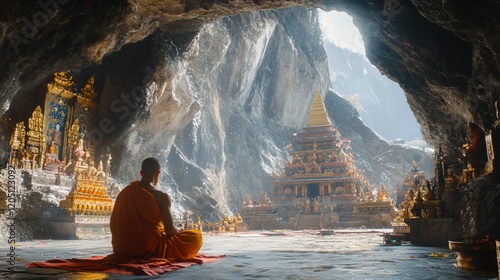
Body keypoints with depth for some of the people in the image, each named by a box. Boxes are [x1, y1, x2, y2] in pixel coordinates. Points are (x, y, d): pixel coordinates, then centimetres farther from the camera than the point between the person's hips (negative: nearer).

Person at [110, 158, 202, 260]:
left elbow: (114, 225, 12)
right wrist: (179, 231, 12)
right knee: (196, 235, 5)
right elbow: (170, 230, -13)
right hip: (151, 249, -6)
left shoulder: (124, 192, 3)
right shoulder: (161, 196, -13)